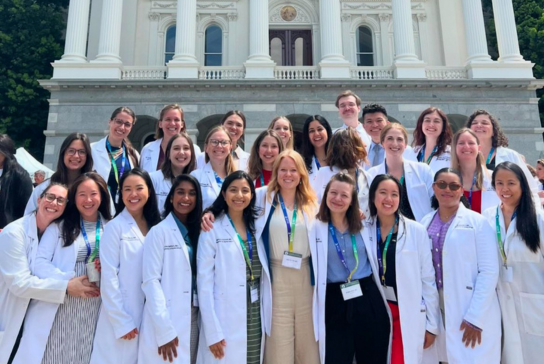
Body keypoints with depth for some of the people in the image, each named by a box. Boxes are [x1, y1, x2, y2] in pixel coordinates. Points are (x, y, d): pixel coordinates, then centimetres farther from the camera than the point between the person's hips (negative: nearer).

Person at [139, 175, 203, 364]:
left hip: (194, 317, 5)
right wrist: (164, 330, -18)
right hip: (165, 320, -5)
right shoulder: (159, 231, -6)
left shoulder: (198, 231, 10)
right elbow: (151, 281, -13)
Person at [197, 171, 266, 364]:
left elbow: (262, 273, 9)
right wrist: (213, 332, -13)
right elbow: (204, 283, -10)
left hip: (255, 319, 5)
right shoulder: (212, 230, -7)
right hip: (226, 320, -4)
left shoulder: (256, 227, 8)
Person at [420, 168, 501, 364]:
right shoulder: (425, 223, 4)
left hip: (473, 314, -3)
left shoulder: (478, 222, -6)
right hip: (436, 310, 4)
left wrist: (475, 317, -15)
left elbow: (489, 272, -11)